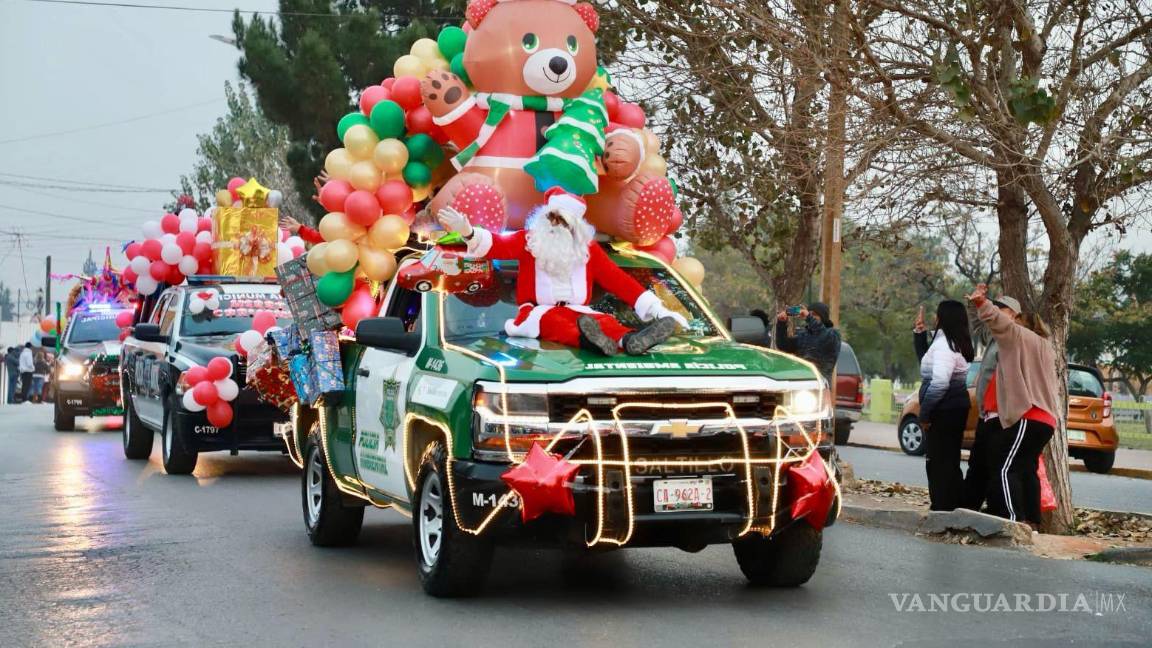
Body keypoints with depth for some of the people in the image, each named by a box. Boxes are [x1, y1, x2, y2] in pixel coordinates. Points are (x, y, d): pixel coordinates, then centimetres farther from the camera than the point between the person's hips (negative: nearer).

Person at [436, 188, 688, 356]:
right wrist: (468, 233, -33)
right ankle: (586, 340, -69)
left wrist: (657, 309, -2)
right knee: (550, 320, -37)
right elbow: (498, 245, -11)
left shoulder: (588, 248, 11)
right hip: (538, 311, -2)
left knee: (606, 321, -30)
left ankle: (630, 340, -64)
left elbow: (619, 280, 7)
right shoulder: (529, 240, 7)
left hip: (577, 312, 2)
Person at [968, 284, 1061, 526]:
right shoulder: (1045, 347, 30)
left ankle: (1014, 521, -25)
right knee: (1026, 469, 10)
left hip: (1027, 416, -10)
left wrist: (981, 303, -35)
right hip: (1045, 418, 10)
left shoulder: (1019, 335, 2)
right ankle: (1031, 522, 5)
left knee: (1006, 469, -14)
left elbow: (1001, 323, -20)